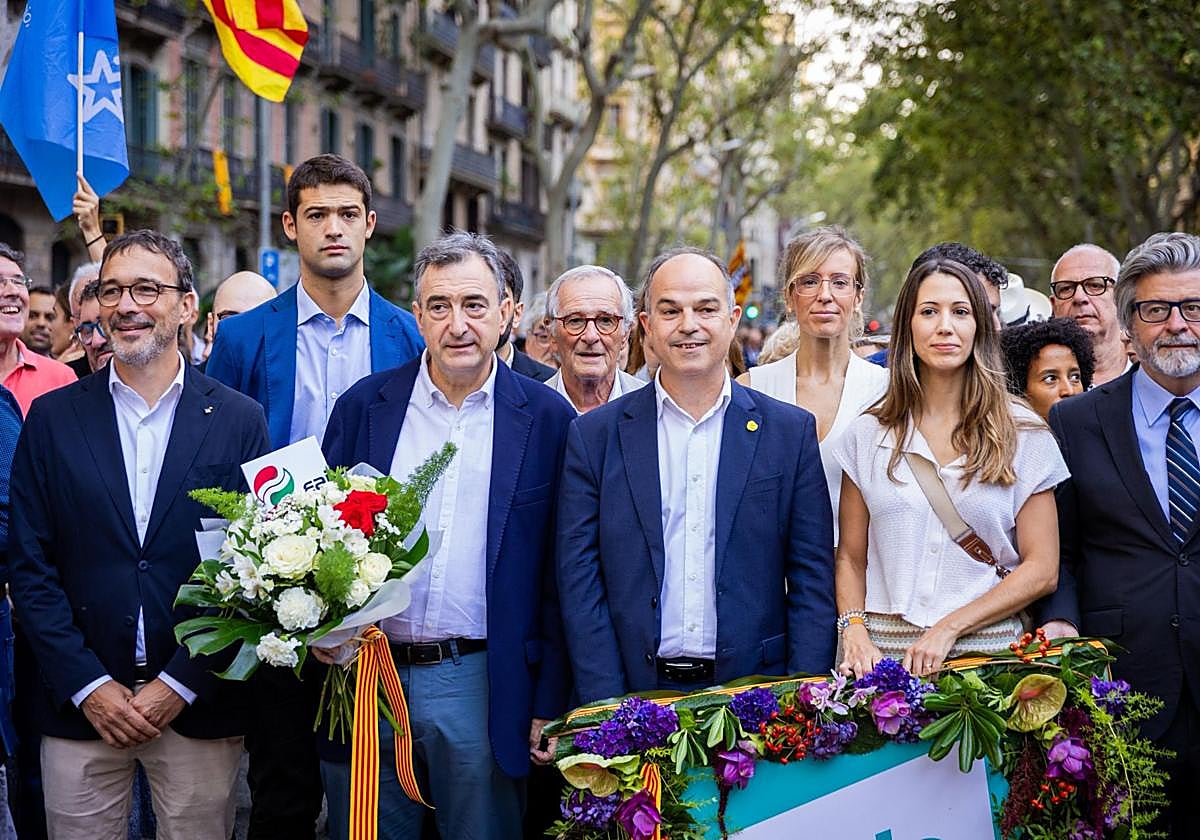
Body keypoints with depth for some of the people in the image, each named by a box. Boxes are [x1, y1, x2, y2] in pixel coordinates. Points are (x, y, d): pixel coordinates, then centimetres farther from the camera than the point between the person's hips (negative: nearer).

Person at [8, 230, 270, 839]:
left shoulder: (238, 420, 1)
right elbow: (31, 566, 1)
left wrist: (181, 685, -8)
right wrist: (87, 685, -7)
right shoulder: (53, 417, 4)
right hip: (78, 708, 1)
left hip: (199, 709, -1)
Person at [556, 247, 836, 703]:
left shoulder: (791, 431, 3)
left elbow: (812, 581, 2)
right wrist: (608, 714, -8)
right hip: (638, 696, 0)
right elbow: (579, 583, 0)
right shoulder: (595, 435, 2)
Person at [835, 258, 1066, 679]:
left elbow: (1042, 569, 0)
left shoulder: (1023, 435, 3)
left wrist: (948, 629, -9)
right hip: (884, 651, 1)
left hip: (987, 647, -1)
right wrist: (855, 633, -8)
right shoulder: (869, 433, 7)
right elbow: (850, 558, 10)